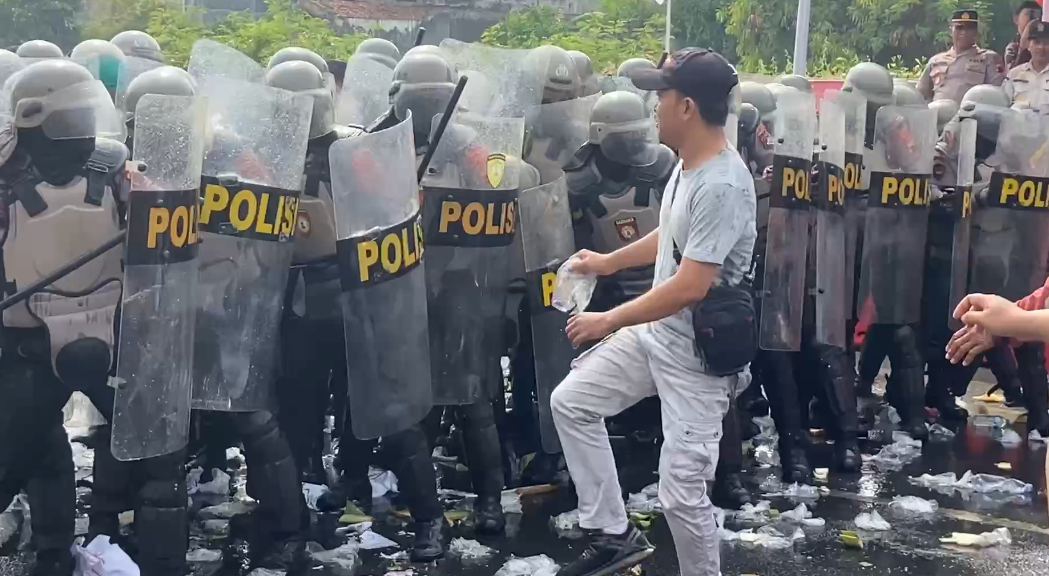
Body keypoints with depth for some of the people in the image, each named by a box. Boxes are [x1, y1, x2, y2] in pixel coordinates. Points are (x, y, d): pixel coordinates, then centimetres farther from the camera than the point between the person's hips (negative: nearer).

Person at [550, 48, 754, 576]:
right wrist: (608, 263, 30)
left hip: (699, 353, -10)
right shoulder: (686, 164, 3)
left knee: (681, 491, -6)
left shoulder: (722, 185, -27)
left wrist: (609, 321, -21)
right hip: (654, 331, 10)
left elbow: (689, 288, -30)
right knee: (571, 402, 12)